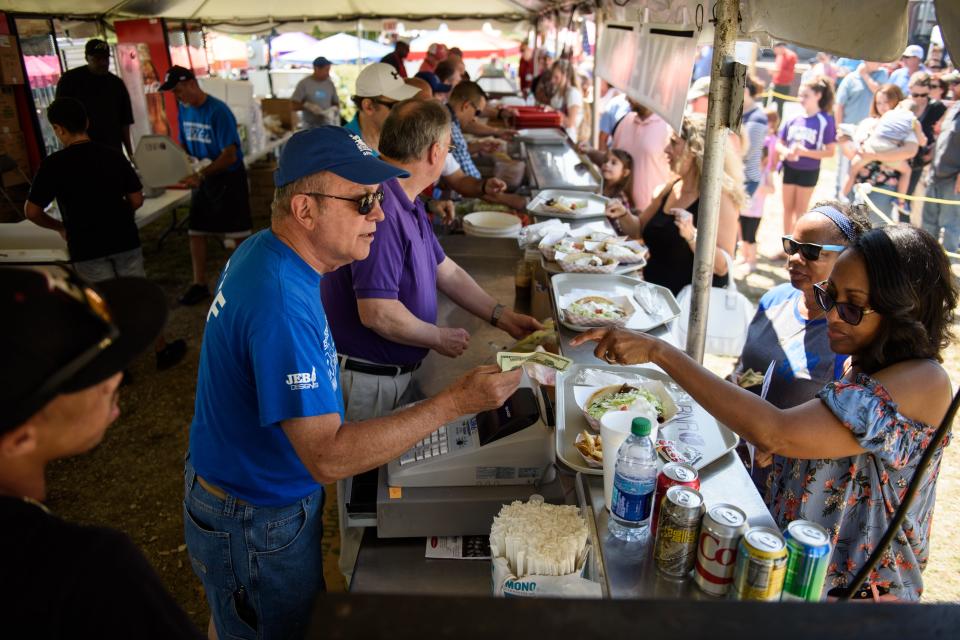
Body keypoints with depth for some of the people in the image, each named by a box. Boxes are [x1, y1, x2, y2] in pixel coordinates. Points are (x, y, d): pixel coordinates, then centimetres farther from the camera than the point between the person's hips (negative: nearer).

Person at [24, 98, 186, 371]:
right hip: (124, 239, 2)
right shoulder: (113, 155, -2)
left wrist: (61, 227, 9)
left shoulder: (53, 164, -10)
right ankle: (163, 351, 22)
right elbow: (137, 200, 1)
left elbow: (32, 211, -7)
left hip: (86, 247, -2)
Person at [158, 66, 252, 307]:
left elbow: (230, 155, -22)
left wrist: (201, 174, -30)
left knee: (238, 233, 1)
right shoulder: (183, 109, 3)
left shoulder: (218, 111, -19)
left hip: (229, 178, -7)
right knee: (196, 232, 6)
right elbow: (184, 144, 14)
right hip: (202, 178, 7)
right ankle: (199, 284, 17)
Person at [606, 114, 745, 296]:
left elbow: (722, 266, -18)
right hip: (654, 292, 6)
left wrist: (692, 235, -32)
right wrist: (623, 214, 2)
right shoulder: (668, 189, 8)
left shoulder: (719, 198, -13)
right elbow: (640, 229, 22)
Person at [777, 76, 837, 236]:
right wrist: (786, 152, -18)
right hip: (790, 168, 4)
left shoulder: (826, 120, -14)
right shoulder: (794, 118, -2)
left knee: (801, 211, 7)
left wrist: (804, 152, -26)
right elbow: (780, 144, 5)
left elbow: (830, 151, -15)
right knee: (788, 208, 15)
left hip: (809, 171, -4)